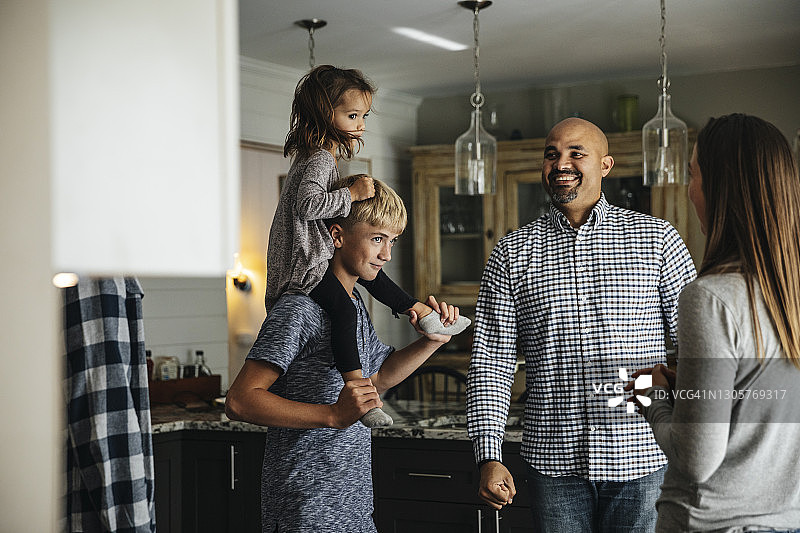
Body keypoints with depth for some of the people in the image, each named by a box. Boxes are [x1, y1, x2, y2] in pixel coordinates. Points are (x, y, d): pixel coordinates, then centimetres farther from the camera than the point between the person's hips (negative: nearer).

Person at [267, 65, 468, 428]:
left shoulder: (314, 155, 17)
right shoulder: (320, 159, -16)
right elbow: (307, 204, -31)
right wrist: (352, 194, -26)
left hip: (315, 258, 12)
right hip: (304, 267, -12)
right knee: (343, 308, -34)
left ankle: (424, 315, 43)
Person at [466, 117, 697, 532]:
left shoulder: (656, 238, 3)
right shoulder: (511, 254, 5)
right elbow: (490, 363, 3)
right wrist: (489, 457, -6)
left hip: (643, 456, 0)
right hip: (554, 463, 1)